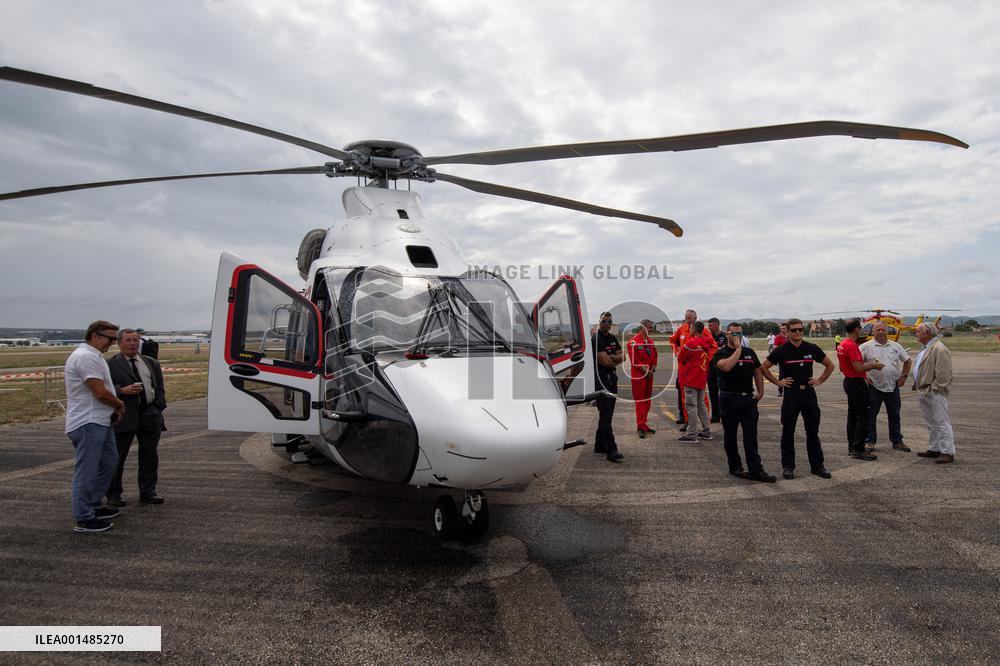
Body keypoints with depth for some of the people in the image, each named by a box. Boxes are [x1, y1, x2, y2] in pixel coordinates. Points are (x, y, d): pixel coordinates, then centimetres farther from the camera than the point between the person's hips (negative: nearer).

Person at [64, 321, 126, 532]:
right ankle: (84, 519, 4)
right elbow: (100, 392, -22)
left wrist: (113, 409, 9)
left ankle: (93, 506, 30)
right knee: (87, 471, -4)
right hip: (88, 424, -11)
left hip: (100, 421, 11)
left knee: (109, 461, 18)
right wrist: (120, 405, -5)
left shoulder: (93, 356, 17)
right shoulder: (86, 356, -18)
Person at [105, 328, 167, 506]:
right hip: (124, 416, -4)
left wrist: (159, 407, 3)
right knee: (117, 457, 4)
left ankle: (148, 492, 19)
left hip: (150, 415, 4)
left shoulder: (152, 363, 15)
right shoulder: (110, 364, 0)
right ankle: (113, 495, 17)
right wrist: (122, 390, -19)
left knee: (149, 456, 9)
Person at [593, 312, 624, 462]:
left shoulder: (613, 338, 16)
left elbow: (622, 357, 11)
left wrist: (611, 358, -9)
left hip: (612, 378, 9)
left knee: (607, 414, 13)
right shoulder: (596, 339, -11)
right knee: (606, 415, -12)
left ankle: (600, 445, 22)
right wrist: (616, 360, 2)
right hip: (600, 378, -9)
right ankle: (611, 450, -15)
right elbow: (605, 361, -18)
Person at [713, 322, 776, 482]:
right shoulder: (721, 353, -4)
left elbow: (757, 373, 18)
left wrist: (760, 392, 8)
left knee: (751, 436, 2)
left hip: (749, 398, 4)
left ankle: (756, 470, 2)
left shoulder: (750, 352, 12)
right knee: (730, 436, 5)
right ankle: (735, 467, 18)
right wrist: (738, 349, -16)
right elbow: (726, 366, -25)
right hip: (730, 399, -4)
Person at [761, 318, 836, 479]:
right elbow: (763, 367, -1)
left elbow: (830, 365, 15)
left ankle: (817, 465, 19)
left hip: (809, 393, 2)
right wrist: (777, 382, -4)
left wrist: (820, 380, 6)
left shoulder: (811, 348, 3)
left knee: (813, 431, 9)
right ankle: (788, 466, 12)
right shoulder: (781, 350, -4)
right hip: (790, 394, -2)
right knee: (788, 432, 3)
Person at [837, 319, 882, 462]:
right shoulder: (852, 345, -20)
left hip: (848, 382, 10)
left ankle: (852, 447, 20)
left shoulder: (841, 345, 11)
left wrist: (867, 365, 21)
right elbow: (858, 368, -24)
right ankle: (858, 450, -4)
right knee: (864, 415, -6)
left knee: (853, 414, 15)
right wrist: (873, 365, -8)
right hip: (857, 384, -10)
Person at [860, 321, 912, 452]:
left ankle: (897, 441, 23)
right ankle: (870, 441, 12)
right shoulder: (866, 347, -5)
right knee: (870, 415, 2)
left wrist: (904, 376, 9)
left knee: (894, 416, 12)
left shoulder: (896, 346, 8)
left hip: (893, 386, 3)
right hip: (874, 387, -3)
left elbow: (907, 361, 18)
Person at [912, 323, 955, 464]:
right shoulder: (925, 349, 17)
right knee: (931, 423, 16)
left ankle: (947, 452, -1)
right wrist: (917, 385, 16)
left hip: (935, 393, -10)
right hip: (925, 392, 11)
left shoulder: (939, 349, -15)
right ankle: (934, 449, 25)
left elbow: (943, 373, -21)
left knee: (942, 422, -5)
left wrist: (934, 389, -20)